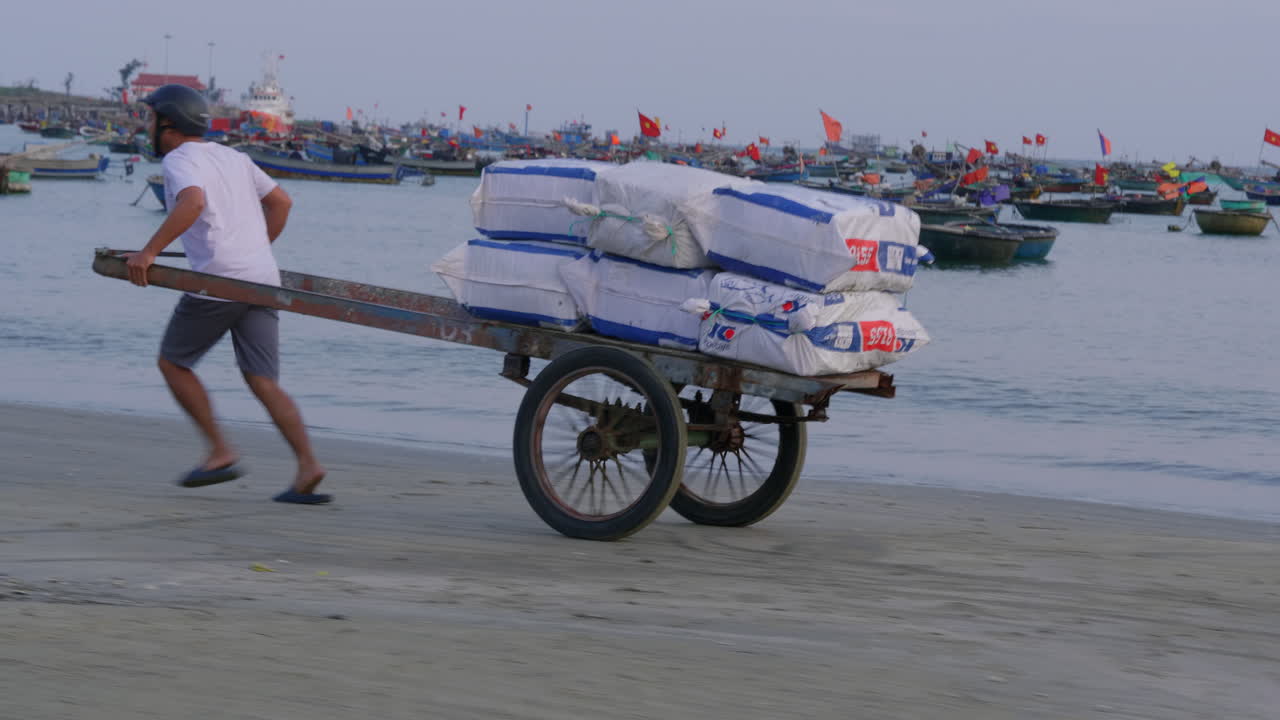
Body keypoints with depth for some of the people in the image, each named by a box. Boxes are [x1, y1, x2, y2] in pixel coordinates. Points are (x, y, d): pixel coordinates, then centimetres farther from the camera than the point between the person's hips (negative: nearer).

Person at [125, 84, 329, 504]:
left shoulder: (178, 160, -3)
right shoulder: (233, 157, 21)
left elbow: (193, 202, -24)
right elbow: (281, 201, 26)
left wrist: (149, 252, -24)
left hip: (219, 281, -7)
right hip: (263, 279, 7)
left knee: (173, 363, 12)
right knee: (263, 383, 3)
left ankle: (221, 453, 4)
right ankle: (308, 467, -14)